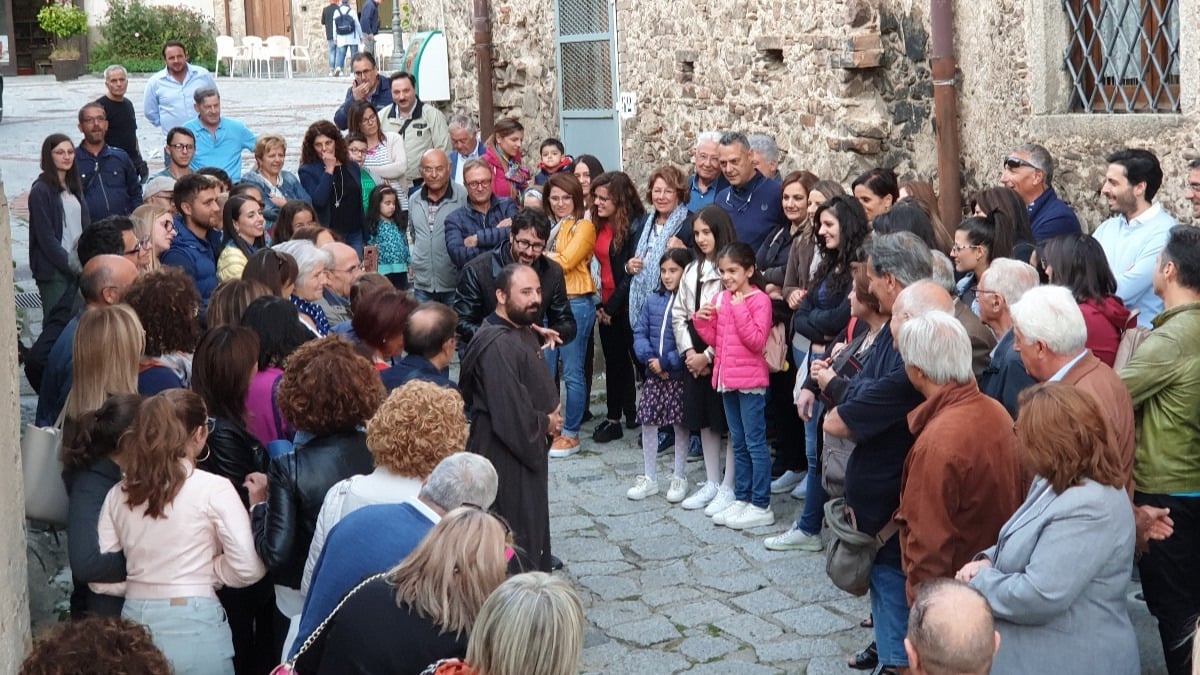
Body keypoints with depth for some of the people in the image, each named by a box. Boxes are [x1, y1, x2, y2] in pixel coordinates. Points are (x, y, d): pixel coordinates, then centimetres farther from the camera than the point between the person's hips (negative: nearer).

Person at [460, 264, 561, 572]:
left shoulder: (524, 332, 8)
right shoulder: (497, 346, -25)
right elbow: (510, 414, -29)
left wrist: (551, 415, 0)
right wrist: (546, 423, -12)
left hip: (529, 448, 10)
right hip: (506, 457, -10)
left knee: (534, 528, 21)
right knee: (517, 536, -1)